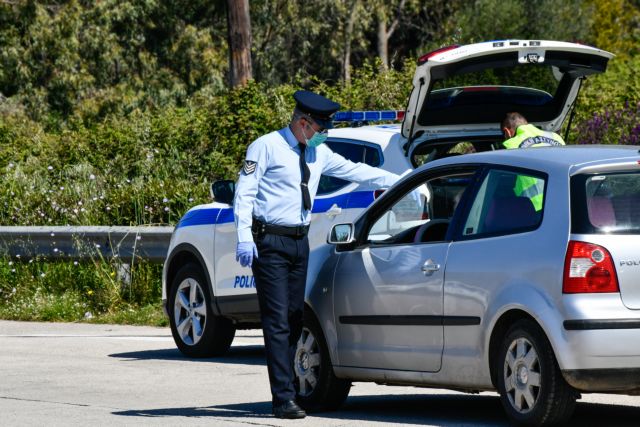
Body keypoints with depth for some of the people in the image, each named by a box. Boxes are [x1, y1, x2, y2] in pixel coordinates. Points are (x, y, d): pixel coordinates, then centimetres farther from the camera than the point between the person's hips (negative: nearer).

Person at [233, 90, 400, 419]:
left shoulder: (318, 153, 12)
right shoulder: (266, 147, -7)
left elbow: (354, 171, 20)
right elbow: (244, 193, -9)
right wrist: (244, 239, -19)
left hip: (299, 242, 7)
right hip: (270, 242, -7)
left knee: (294, 320, 10)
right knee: (278, 321, -10)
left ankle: (284, 388, 18)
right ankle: (284, 399, -13)